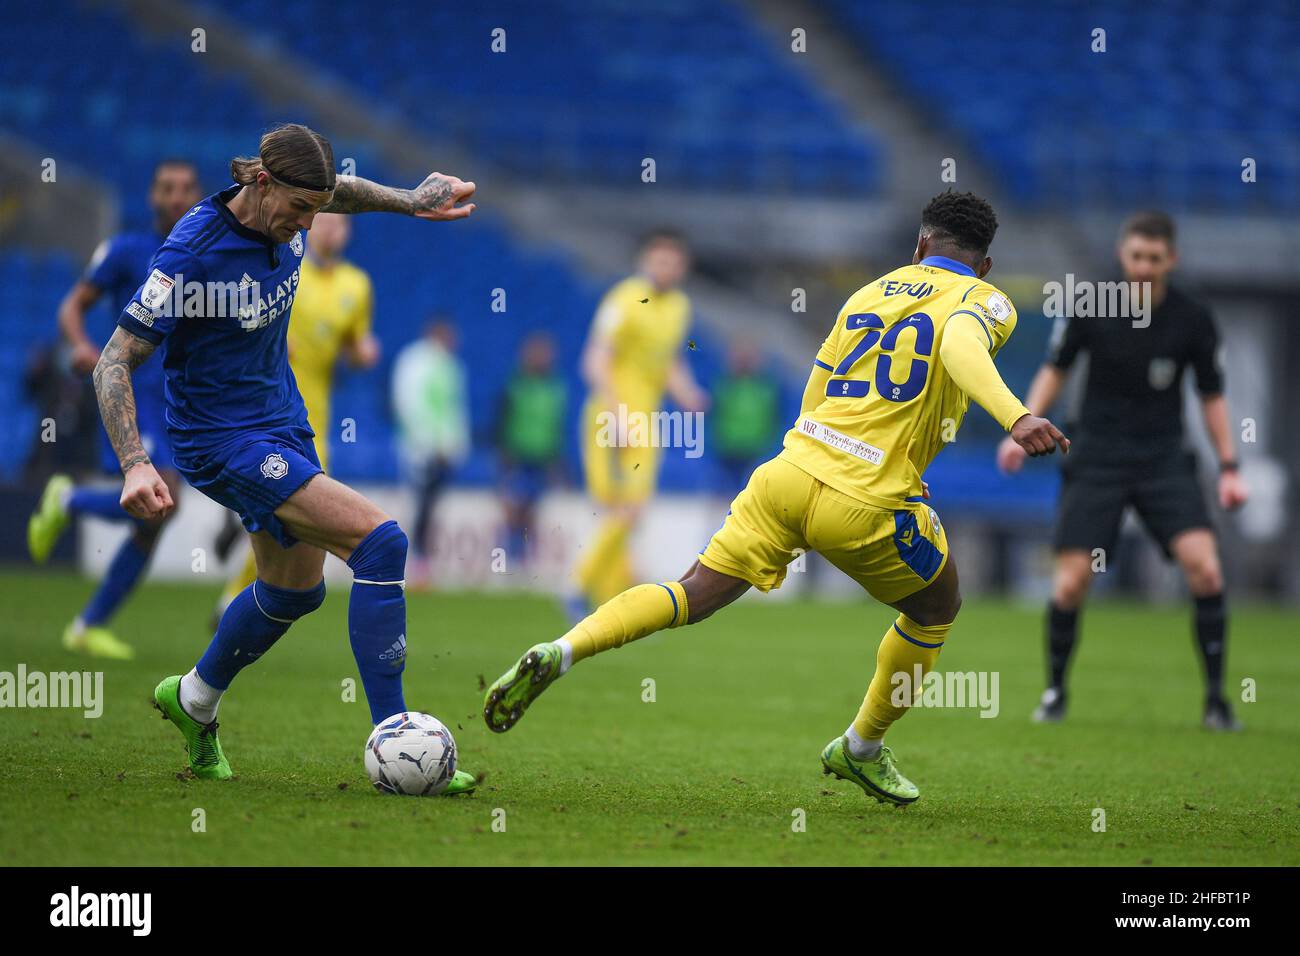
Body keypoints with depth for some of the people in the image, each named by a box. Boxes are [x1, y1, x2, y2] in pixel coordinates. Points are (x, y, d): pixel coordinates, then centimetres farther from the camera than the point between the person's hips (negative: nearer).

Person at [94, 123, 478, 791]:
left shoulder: (284, 215, -6)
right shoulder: (193, 251, -26)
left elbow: (339, 189, 22)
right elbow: (114, 362, -23)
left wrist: (411, 202, 12)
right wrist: (134, 465, -33)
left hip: (282, 422, 9)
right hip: (224, 441, -9)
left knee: (295, 590, 22)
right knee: (380, 542, -21)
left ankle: (194, 699, 49)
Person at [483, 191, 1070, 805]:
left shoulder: (872, 290, 22)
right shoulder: (984, 301, 5)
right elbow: (962, 345, -21)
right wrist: (1015, 417, -36)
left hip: (791, 470, 4)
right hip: (866, 506, -4)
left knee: (692, 596, 6)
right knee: (936, 610, 23)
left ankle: (558, 654, -14)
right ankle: (862, 749, 32)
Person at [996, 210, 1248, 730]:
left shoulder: (1193, 320, -5)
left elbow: (1212, 396, 6)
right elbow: (1055, 369, 8)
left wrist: (1228, 468, 0)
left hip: (1165, 460, 0)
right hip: (1097, 459, 0)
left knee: (1204, 567, -19)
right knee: (1070, 584, -10)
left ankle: (1215, 697, -6)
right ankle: (1055, 690, 15)